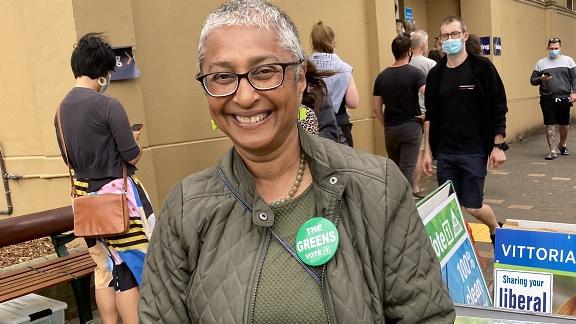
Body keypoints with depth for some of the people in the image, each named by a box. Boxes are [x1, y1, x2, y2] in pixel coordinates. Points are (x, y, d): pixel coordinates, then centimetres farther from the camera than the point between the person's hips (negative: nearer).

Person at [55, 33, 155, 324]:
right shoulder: (108, 105, -16)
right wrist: (132, 141, 7)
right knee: (133, 266, 3)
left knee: (105, 267, 16)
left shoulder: (61, 109, 6)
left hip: (85, 196, 7)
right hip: (117, 194, -7)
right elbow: (132, 156, -14)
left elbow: (69, 158, 14)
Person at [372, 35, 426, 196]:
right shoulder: (415, 73, -9)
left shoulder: (382, 76, 3)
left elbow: (376, 108, 4)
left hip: (390, 129, 4)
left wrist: (386, 125, 14)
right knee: (407, 169, 1)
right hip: (411, 126, -4)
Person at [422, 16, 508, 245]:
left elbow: (498, 109, -4)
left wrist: (498, 145, -8)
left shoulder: (482, 67, -4)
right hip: (444, 153, 4)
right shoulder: (436, 74, 6)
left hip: (474, 151, -3)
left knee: (472, 206, 0)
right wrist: (427, 151, 7)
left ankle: (497, 230, 31)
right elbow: (430, 115, 10)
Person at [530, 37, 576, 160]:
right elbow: (532, 80, 9)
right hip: (547, 99, 0)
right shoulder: (541, 63, 8)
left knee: (564, 124, 11)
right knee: (550, 125, -3)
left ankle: (562, 145, 36)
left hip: (564, 99, 0)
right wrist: (541, 79, -12)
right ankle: (552, 152, 3)